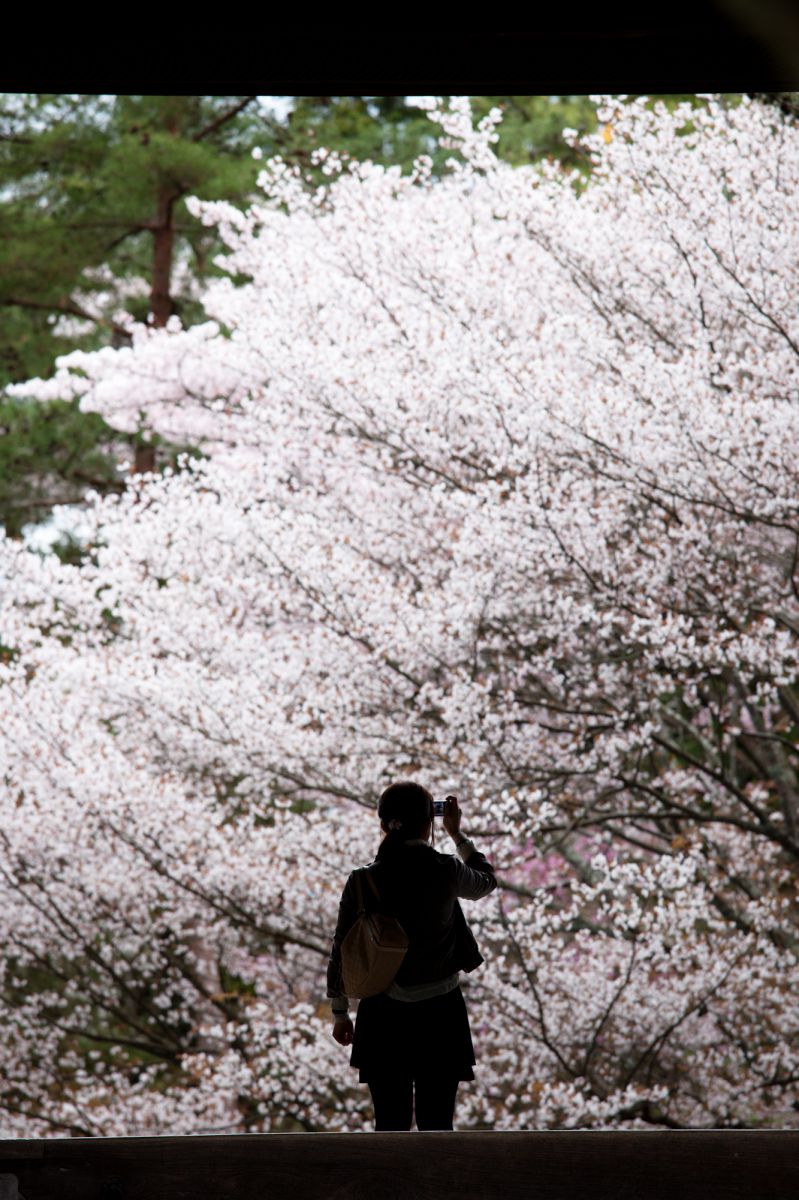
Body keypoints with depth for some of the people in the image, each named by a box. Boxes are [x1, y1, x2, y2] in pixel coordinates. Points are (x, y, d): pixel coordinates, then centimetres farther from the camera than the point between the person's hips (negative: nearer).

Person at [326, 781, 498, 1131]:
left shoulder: (362, 881, -6)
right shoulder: (445, 871, -11)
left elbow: (341, 953, 0)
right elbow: (486, 881, 12)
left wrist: (340, 1012, 13)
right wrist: (457, 834, 21)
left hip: (383, 1016, 2)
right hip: (439, 1014, -2)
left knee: (390, 1124, 9)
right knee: (436, 1124, 6)